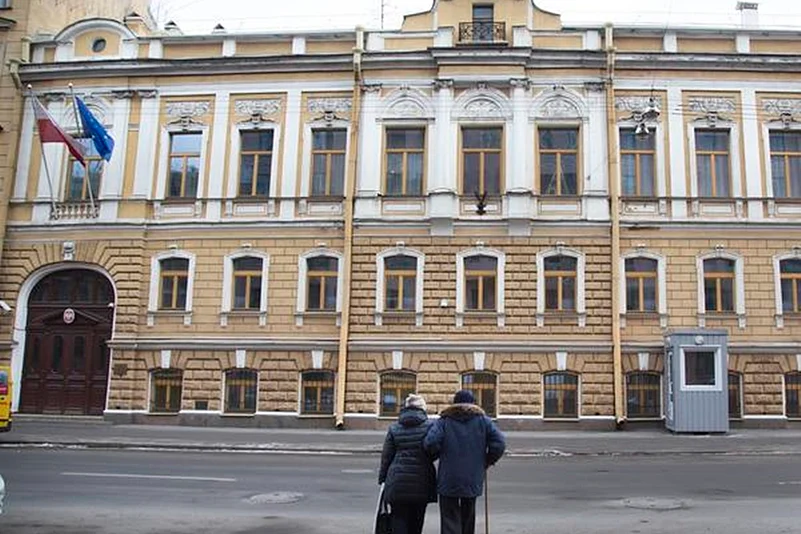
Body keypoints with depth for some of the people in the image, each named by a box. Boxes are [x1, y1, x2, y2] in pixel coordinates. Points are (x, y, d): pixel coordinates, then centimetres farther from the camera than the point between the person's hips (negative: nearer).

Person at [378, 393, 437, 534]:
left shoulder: (394, 428, 2)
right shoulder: (429, 426, -3)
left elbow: (386, 457, 4)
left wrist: (382, 478, 12)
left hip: (398, 483, 0)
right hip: (421, 482, 0)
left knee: (399, 519, 4)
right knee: (416, 522, 14)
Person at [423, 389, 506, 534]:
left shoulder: (445, 420, 0)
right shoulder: (483, 420, 6)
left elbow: (430, 443, -15)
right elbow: (499, 443, -5)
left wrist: (438, 456, 5)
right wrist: (487, 461, 8)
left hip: (448, 480, -2)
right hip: (473, 479, 2)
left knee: (450, 519, 1)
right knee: (468, 517, 18)